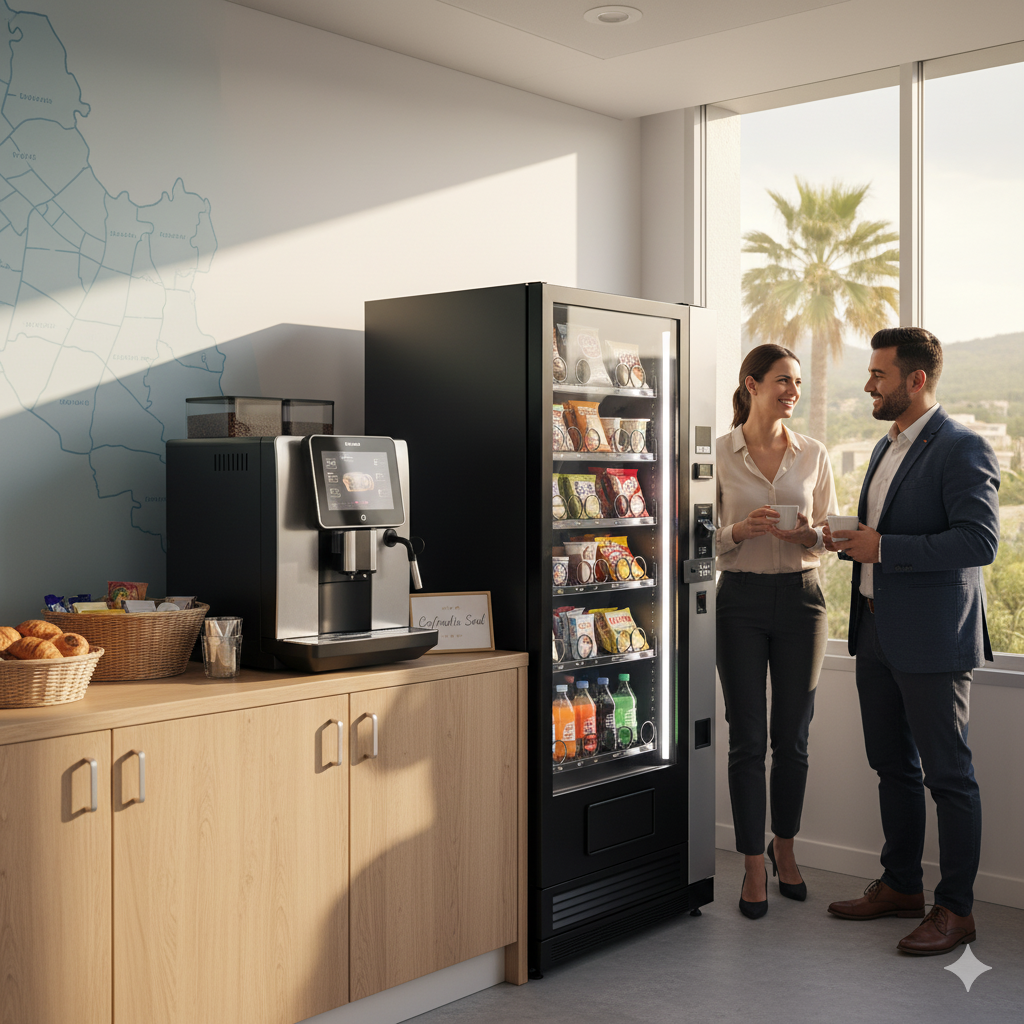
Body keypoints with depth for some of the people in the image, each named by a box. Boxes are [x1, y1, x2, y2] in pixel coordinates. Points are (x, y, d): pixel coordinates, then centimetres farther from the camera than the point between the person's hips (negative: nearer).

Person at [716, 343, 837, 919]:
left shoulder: (814, 454, 5)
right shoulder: (720, 452, -2)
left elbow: (832, 534, 8)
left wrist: (810, 535, -13)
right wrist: (739, 531, -20)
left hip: (800, 596, 2)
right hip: (741, 597, -2)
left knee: (793, 736, 9)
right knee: (748, 738, 2)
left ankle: (785, 848, 30)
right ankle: (754, 865, 14)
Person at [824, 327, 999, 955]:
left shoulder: (963, 450, -13)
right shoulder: (887, 447, 16)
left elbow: (980, 541, -23)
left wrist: (883, 547, -21)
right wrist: (849, 540, 5)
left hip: (933, 642, -9)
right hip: (877, 632, 9)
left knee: (949, 775, 1)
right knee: (893, 767, 17)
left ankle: (956, 909, 12)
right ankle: (901, 886, 30)